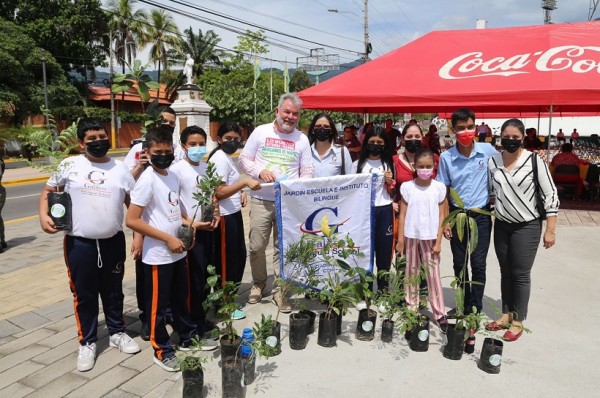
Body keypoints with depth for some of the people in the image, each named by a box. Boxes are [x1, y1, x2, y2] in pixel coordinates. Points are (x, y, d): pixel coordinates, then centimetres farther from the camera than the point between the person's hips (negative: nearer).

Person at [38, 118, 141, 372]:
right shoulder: (69, 166, -2)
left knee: (113, 292, 16)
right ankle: (87, 342, 28)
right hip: (79, 243, -1)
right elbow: (48, 191, 8)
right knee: (84, 295, 10)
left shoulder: (120, 169, 2)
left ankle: (117, 333, 35)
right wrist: (44, 216, -10)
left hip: (113, 242, 2)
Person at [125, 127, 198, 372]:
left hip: (178, 251, 8)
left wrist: (186, 222, 0)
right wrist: (168, 238, -20)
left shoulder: (174, 176, 5)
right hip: (158, 255, -7)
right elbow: (131, 220, -21)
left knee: (181, 298, 22)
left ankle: (188, 337, 39)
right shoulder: (147, 180, -17)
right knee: (158, 304, 8)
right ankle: (162, 351, 24)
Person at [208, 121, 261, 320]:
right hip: (224, 216, -10)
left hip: (233, 214, 10)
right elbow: (219, 193, -22)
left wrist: (242, 192, 7)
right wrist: (244, 182, -28)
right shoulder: (220, 158, -16)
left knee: (238, 256, 17)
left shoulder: (227, 157, 14)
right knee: (226, 260, 2)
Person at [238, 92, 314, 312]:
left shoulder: (302, 139, 6)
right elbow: (244, 159, 4)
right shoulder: (260, 132, 2)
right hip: (261, 200, 0)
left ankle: (281, 291, 18)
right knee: (257, 246, 4)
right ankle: (258, 284, 28)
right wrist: (260, 172, -14)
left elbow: (308, 171, 6)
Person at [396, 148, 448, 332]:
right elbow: (402, 215, 0)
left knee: (433, 274, 1)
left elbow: (441, 216, 0)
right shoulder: (407, 187, -3)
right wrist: (400, 239, -2)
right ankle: (411, 309, 22)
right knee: (411, 273, 11)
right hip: (411, 236, 1)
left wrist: (438, 241, -4)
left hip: (430, 237, -1)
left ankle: (440, 314, 7)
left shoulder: (439, 187, -2)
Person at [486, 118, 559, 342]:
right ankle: (506, 314, 28)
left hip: (527, 226, -4)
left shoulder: (534, 161, -12)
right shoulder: (493, 162, 0)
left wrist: (550, 229, -11)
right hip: (502, 225, 4)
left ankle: (518, 321, 16)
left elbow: (550, 195, -9)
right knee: (505, 272, 14)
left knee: (521, 274, 2)